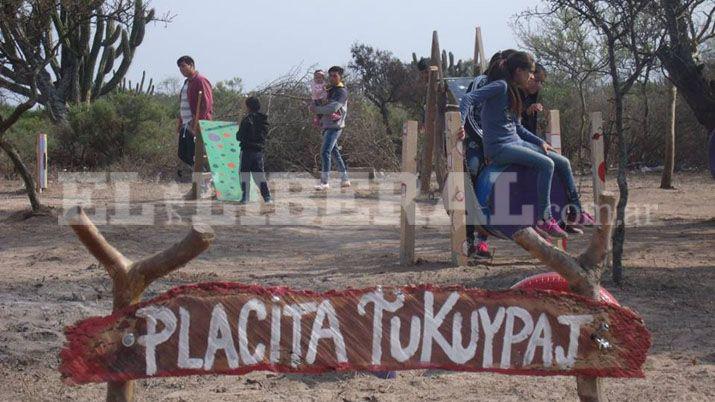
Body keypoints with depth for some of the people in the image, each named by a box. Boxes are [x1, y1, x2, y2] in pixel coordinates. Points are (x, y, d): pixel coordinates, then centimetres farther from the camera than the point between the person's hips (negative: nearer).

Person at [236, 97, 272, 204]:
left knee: (244, 174, 1)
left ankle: (245, 197, -2)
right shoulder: (264, 119, 7)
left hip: (247, 150, -6)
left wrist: (238, 135, 8)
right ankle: (267, 197, 7)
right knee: (259, 174, 12)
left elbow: (240, 136, -12)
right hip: (259, 150, 6)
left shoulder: (247, 119, -13)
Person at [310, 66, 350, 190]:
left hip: (335, 126, -9)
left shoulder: (342, 91, -10)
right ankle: (345, 179, 23)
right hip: (326, 125, 9)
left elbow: (333, 108, -22)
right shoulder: (330, 89, 17)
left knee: (325, 151, -17)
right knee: (335, 152, 14)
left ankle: (325, 182, -18)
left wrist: (316, 109, -15)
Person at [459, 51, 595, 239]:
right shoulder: (501, 86, -10)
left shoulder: (513, 91, 18)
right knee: (546, 164, -27)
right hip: (499, 147, -10)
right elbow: (468, 98, -21)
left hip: (516, 142, 10)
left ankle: (576, 213, 13)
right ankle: (544, 220, -23)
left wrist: (540, 142, 13)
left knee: (563, 163, 4)